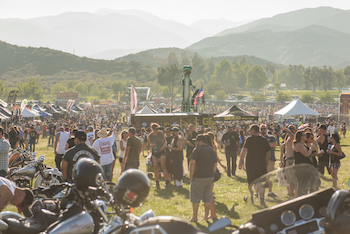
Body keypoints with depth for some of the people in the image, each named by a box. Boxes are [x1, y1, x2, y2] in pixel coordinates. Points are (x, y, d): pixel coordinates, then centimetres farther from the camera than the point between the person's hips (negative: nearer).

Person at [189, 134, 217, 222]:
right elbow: (215, 164, 16)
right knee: (207, 199, 13)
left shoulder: (198, 150, -12)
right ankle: (206, 217, 18)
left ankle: (194, 217, 3)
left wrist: (191, 175, -12)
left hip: (199, 178, -7)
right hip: (210, 177, 7)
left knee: (195, 198, 2)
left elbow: (192, 163, -19)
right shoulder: (212, 150, 11)